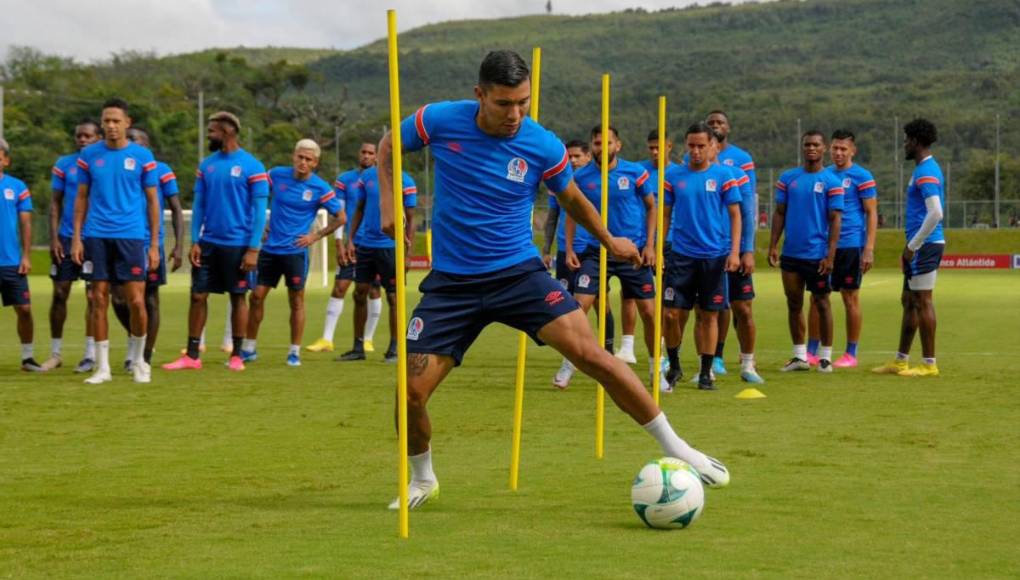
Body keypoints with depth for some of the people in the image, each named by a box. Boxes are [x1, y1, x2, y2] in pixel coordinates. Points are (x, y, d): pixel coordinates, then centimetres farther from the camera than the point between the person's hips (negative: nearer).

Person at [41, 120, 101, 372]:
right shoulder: (63, 165, 5)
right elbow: (55, 203, 6)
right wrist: (54, 238, -3)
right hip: (66, 238, 2)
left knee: (92, 295, -2)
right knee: (60, 293, 3)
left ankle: (90, 354, 5)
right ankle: (55, 353, 13)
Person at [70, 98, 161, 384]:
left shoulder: (142, 156, 2)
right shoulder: (89, 155, 7)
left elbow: (153, 202, 5)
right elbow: (81, 198, 11)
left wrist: (154, 245, 1)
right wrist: (76, 238, 2)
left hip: (131, 237, -1)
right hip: (96, 237, 2)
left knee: (136, 301, -5)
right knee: (99, 300, 1)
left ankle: (138, 361, 15)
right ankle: (102, 367, 7)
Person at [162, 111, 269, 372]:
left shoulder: (251, 166, -7)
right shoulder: (207, 165, 8)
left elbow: (259, 210, -8)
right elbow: (198, 205, 10)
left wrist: (253, 249, -13)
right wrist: (194, 241, 1)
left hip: (237, 245, -4)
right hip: (208, 243, 5)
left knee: (238, 297, 5)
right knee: (198, 295, 2)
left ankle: (236, 355, 14)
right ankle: (192, 356, 7)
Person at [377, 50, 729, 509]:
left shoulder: (544, 147, -9)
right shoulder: (439, 121, -10)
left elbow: (570, 197, 13)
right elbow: (389, 145, 11)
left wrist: (609, 241, 24)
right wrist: (388, 203, -3)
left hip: (519, 273, -1)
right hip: (451, 281, 1)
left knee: (590, 354, -18)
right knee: (411, 391, -7)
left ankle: (675, 449, -6)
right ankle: (422, 479, 24)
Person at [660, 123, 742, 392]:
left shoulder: (723, 175, 0)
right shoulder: (673, 176, 5)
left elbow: (735, 215, 1)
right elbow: (665, 214, 11)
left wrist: (734, 251, -8)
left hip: (715, 256, -1)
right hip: (681, 255, 1)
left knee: (709, 315, 4)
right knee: (672, 313, -4)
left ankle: (706, 373, 13)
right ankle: (674, 366, 15)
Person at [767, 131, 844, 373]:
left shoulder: (831, 181, -3)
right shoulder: (788, 178, 8)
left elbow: (835, 220, -6)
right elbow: (780, 213, 10)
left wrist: (830, 255, -12)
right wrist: (773, 246, 1)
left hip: (817, 255, -4)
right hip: (791, 253, 4)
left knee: (821, 303, 3)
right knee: (794, 303, 8)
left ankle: (825, 356, 10)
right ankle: (799, 356, 16)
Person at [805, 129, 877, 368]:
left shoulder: (861, 176, -4)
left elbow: (872, 214, -6)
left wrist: (869, 249, -13)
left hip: (850, 246, -5)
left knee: (850, 298, 2)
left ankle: (851, 354, 10)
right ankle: (811, 353, 9)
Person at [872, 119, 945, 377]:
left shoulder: (926, 172, -15)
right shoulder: (924, 169, 16)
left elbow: (936, 213, -25)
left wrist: (912, 246, -19)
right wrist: (911, 247, 21)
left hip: (925, 246, -10)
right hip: (920, 247, 10)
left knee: (922, 302, -6)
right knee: (909, 302, 14)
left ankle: (929, 364, -2)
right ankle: (900, 361, 20)